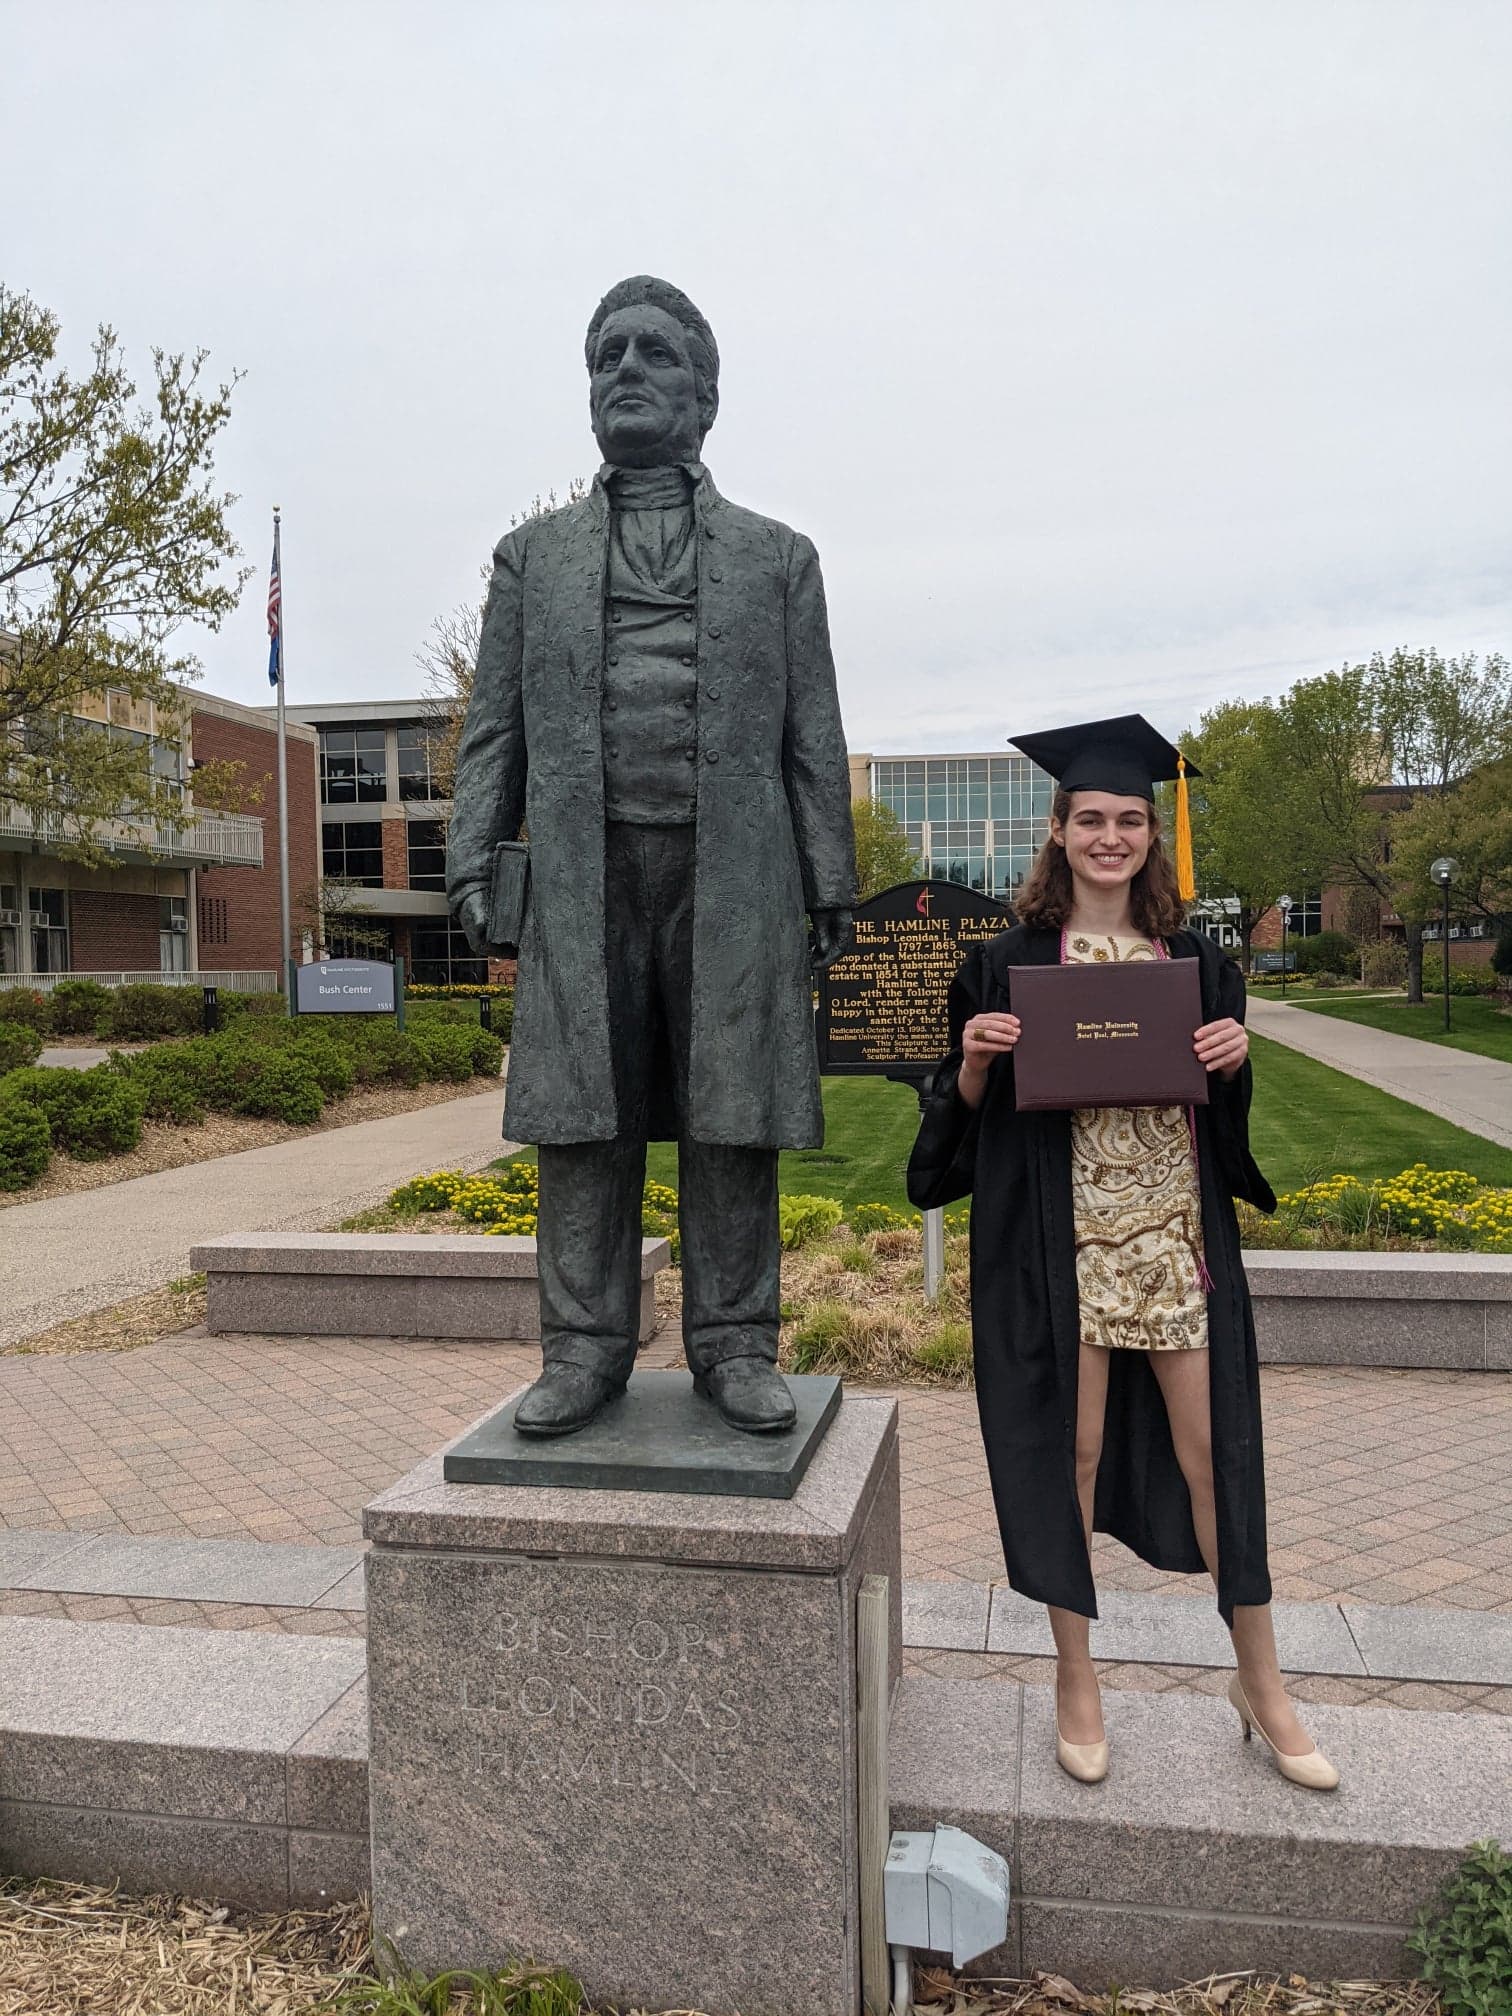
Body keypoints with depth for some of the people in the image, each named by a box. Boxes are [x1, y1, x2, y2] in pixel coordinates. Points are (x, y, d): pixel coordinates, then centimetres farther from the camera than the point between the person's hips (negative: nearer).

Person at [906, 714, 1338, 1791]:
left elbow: (1235, 1115, 12)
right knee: (1070, 1452, 5)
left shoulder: (1197, 962, 8)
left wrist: (1236, 1062, -8)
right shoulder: (1007, 966, 0)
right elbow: (969, 1113, 3)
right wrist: (974, 1064, -18)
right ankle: (1076, 1679, 26)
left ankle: (1260, 1681, 30)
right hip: (1060, 1243, -2)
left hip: (1178, 1237, 2)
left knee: (1214, 1450, 9)